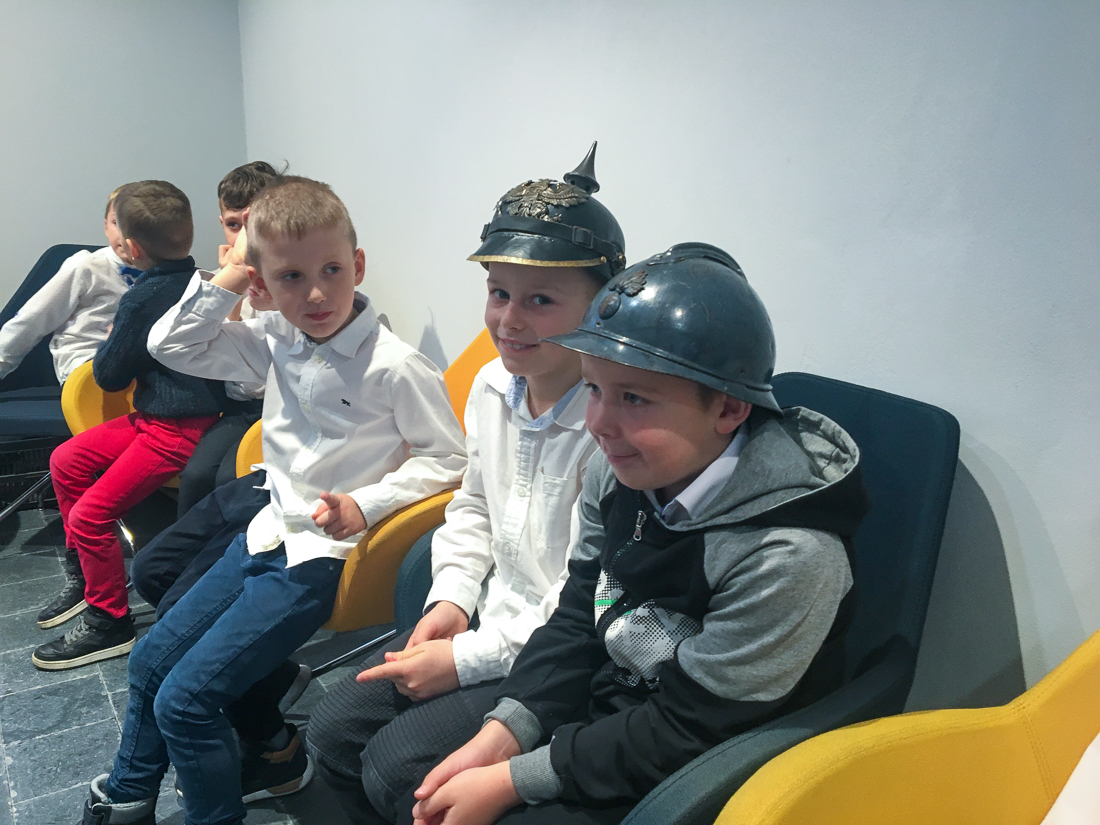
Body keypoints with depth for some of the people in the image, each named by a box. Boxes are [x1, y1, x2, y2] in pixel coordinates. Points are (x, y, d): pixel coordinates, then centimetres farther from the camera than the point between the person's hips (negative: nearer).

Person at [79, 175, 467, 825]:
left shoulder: (393, 364, -20)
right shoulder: (275, 342, -1)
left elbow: (447, 458, -14)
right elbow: (171, 346, 7)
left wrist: (364, 506, -23)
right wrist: (224, 283, -4)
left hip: (323, 554, -7)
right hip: (269, 533, 8)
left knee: (185, 699, -8)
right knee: (151, 659, 18)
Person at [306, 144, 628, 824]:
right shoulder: (492, 387, -1)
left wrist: (467, 659, -16)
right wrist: (452, 596, 3)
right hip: (490, 618, 8)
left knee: (394, 765, -12)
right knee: (333, 731, 6)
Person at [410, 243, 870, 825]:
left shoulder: (788, 556, -30)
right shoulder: (617, 471, -10)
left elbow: (684, 730, -22)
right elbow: (577, 618, 2)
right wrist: (504, 733, -10)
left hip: (684, 776, -5)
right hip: (602, 700, 6)